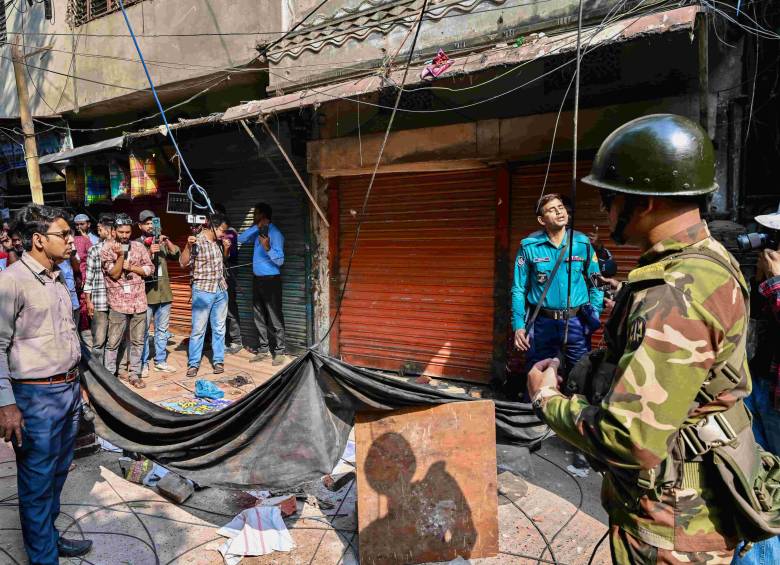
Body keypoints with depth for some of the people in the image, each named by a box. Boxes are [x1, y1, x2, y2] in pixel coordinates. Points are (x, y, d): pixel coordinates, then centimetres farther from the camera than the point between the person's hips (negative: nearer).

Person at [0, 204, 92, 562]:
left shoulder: (57, 279, 10)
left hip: (68, 389, 8)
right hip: (37, 397, -7)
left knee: (58, 472, 19)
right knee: (38, 482, 6)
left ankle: (49, 536, 36)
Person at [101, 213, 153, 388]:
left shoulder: (139, 246, 6)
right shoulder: (107, 248, -3)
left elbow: (150, 269, 4)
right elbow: (114, 274, -10)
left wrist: (130, 267, -8)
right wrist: (120, 255, -21)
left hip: (139, 302, 3)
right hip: (118, 303, -3)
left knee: (138, 341, 9)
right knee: (113, 342, 2)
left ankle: (134, 374, 20)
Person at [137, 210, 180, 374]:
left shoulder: (162, 242, 14)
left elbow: (176, 255, 2)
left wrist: (167, 241, -12)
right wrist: (149, 252, -25)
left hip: (164, 292, 5)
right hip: (146, 293, -4)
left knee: (162, 329, 11)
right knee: (144, 330, 1)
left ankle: (161, 361, 21)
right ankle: (143, 363, 11)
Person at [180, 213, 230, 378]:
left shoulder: (218, 242, 8)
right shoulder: (197, 242, -11)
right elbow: (183, 263, -16)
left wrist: (226, 247, 6)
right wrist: (188, 245, -30)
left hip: (221, 290, 6)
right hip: (203, 291, -6)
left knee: (219, 328, 10)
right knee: (198, 329, -1)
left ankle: (218, 361, 20)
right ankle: (193, 364, 10)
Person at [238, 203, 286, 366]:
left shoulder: (275, 234, -13)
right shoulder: (257, 231, 12)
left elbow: (280, 260, -19)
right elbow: (241, 239, 2)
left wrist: (267, 248, -37)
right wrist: (257, 227, -5)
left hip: (271, 280, -8)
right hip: (257, 279, 8)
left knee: (275, 318, -4)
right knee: (259, 318, 12)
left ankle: (279, 352, 1)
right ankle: (263, 350, 20)